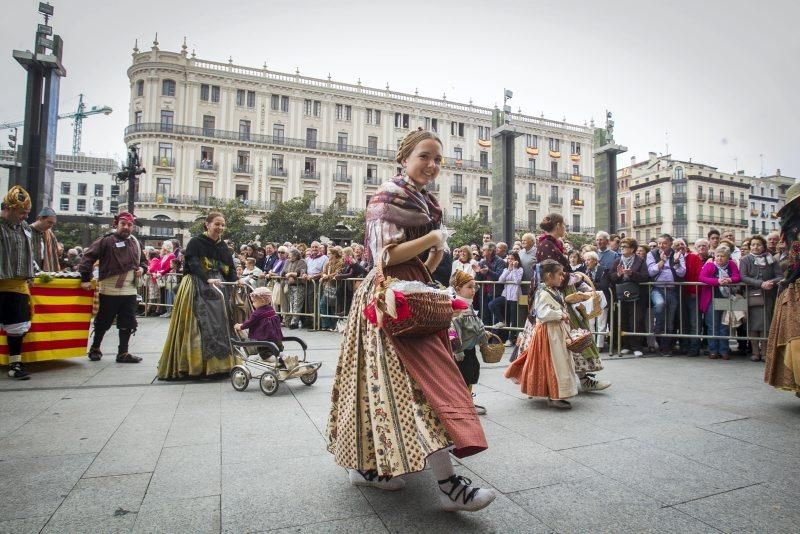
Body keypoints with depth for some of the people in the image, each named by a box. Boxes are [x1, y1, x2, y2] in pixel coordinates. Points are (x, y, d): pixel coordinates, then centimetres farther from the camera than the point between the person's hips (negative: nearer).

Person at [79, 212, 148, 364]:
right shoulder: (107, 240, -7)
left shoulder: (135, 243, 12)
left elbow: (143, 261, 25)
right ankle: (95, 349, 29)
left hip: (130, 291, 5)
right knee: (103, 322, 9)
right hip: (109, 291, -5)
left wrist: (142, 268, 2)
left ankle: (123, 353, 16)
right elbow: (88, 257, -11)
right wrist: (85, 279, -17)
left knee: (128, 323, 7)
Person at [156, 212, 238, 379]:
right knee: (197, 326, -6)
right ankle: (193, 364, 1)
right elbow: (193, 264, -18)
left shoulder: (223, 247, 12)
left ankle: (216, 363, 11)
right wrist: (208, 279, -33)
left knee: (218, 325, 4)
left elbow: (230, 268, 8)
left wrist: (236, 282, -10)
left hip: (217, 288, 6)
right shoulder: (196, 242, -5)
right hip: (197, 289, -5)